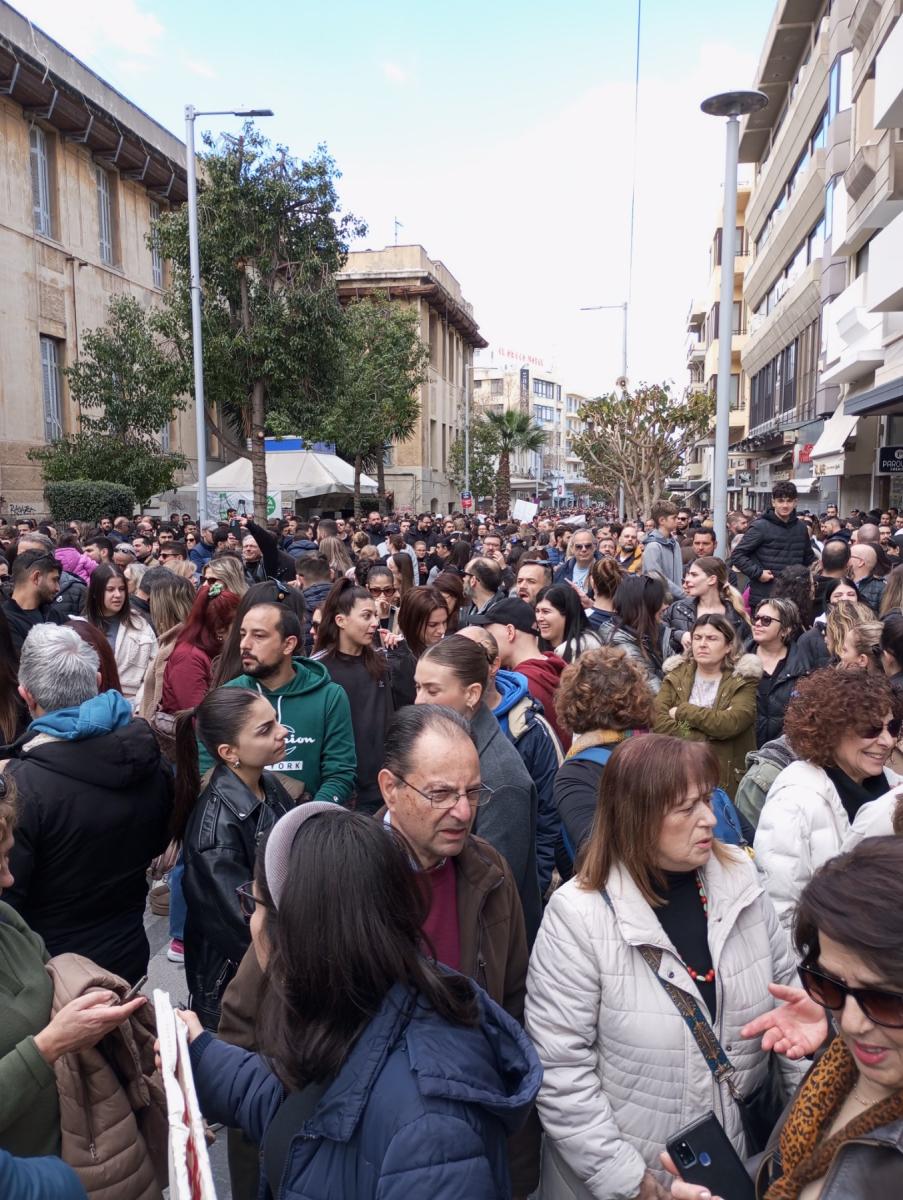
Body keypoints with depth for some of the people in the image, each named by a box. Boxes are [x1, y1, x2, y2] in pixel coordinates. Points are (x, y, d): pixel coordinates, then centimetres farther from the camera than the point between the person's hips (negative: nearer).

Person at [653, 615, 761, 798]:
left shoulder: (743, 680, -2)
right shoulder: (676, 675, 5)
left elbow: (730, 723, -19)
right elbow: (658, 721, -10)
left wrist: (682, 711, -11)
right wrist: (708, 737, -16)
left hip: (727, 780, -2)